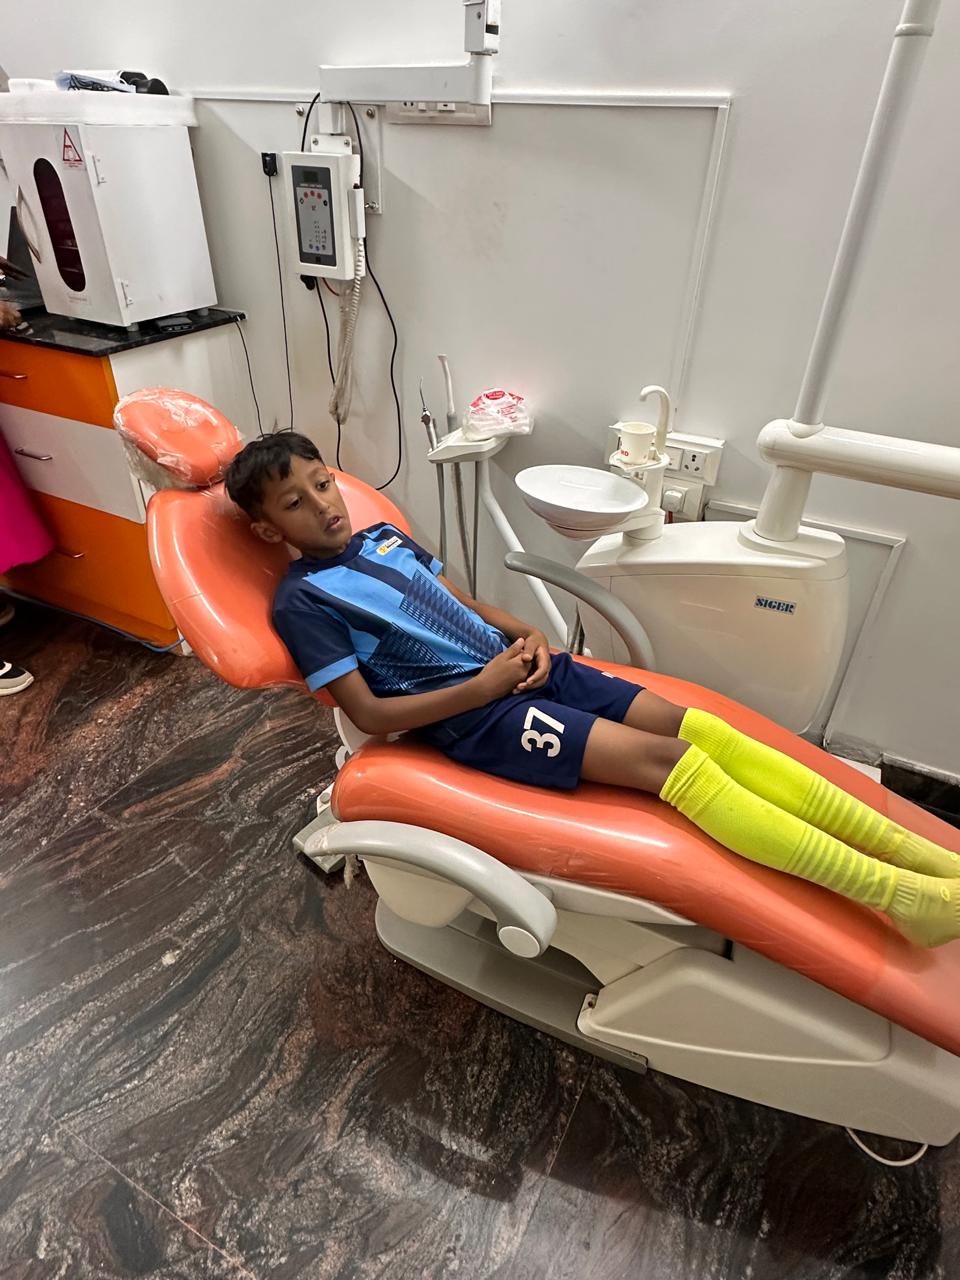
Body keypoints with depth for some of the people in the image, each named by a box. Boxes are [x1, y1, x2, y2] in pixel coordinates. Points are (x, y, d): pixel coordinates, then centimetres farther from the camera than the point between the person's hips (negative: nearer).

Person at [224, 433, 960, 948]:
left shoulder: (383, 536, 17)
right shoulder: (304, 600, -4)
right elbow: (369, 713, -10)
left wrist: (527, 634, 2)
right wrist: (482, 687, -15)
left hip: (516, 664, 7)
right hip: (471, 711, -7)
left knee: (696, 727, -9)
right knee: (664, 757, -22)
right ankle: (895, 894, -20)